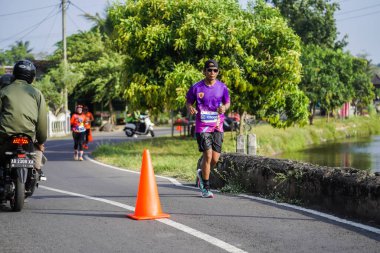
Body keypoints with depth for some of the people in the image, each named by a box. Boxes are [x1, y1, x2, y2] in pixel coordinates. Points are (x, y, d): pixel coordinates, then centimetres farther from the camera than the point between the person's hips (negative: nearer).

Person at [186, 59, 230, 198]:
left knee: (215, 159, 0)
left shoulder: (222, 87, 4)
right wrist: (190, 108, -15)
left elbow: (227, 102, 14)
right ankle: (205, 189, 0)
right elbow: (188, 101, 9)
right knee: (208, 155, -12)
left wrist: (224, 107, -10)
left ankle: (201, 174, 33)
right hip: (202, 127, -3)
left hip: (217, 127, 3)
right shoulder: (196, 87, -3)